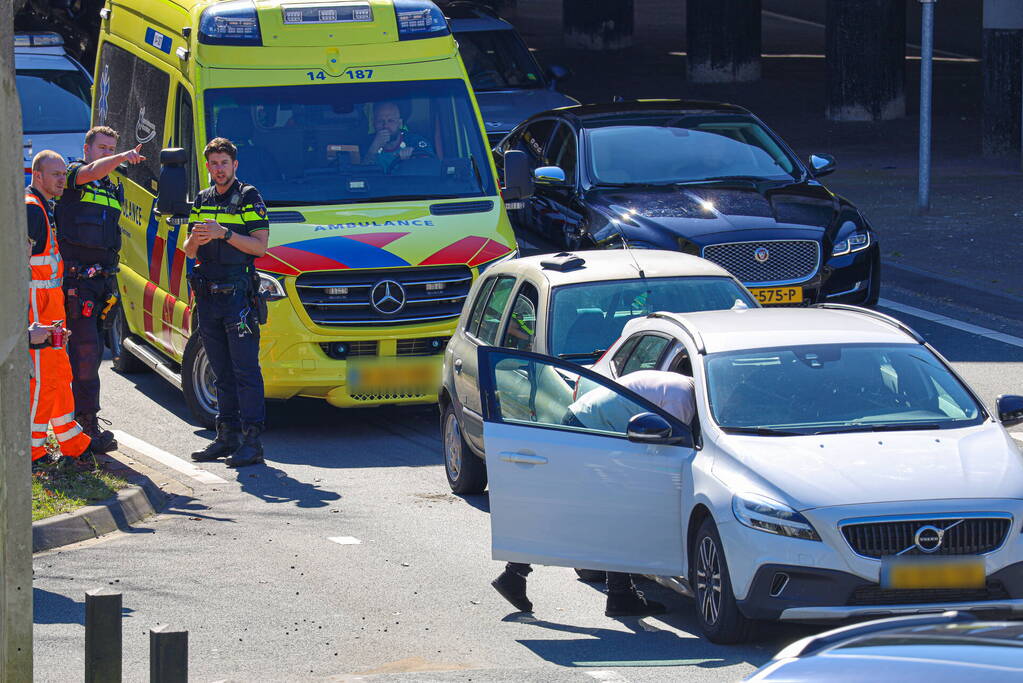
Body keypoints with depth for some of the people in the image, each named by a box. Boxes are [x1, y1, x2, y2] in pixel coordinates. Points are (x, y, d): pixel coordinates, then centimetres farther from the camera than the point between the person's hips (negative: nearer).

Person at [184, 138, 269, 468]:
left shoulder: (249, 198, -1)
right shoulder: (202, 201, 17)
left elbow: (259, 245, -9)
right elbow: (189, 252, 18)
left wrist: (224, 233, -20)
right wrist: (195, 240, -5)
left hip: (238, 295, -7)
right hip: (207, 294, 7)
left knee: (246, 370, -9)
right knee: (222, 372, 10)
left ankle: (251, 440, -12)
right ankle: (226, 436, 14)